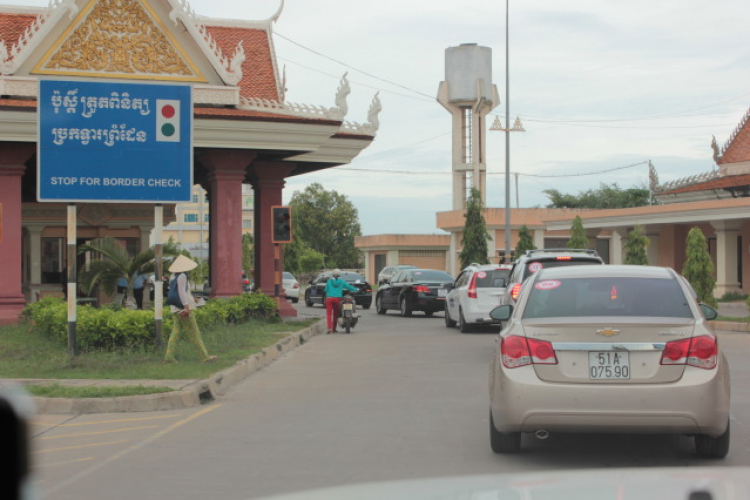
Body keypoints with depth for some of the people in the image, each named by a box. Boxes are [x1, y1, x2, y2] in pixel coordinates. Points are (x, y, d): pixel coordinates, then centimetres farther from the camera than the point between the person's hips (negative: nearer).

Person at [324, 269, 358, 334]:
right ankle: (334, 329, 18)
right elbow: (348, 287, 15)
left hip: (329, 298, -1)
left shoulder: (329, 281, 6)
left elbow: (326, 290, 12)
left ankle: (329, 328, -20)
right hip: (337, 298, 1)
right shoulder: (341, 282, 6)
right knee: (335, 314, 13)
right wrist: (356, 289, 31)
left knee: (329, 314, -3)